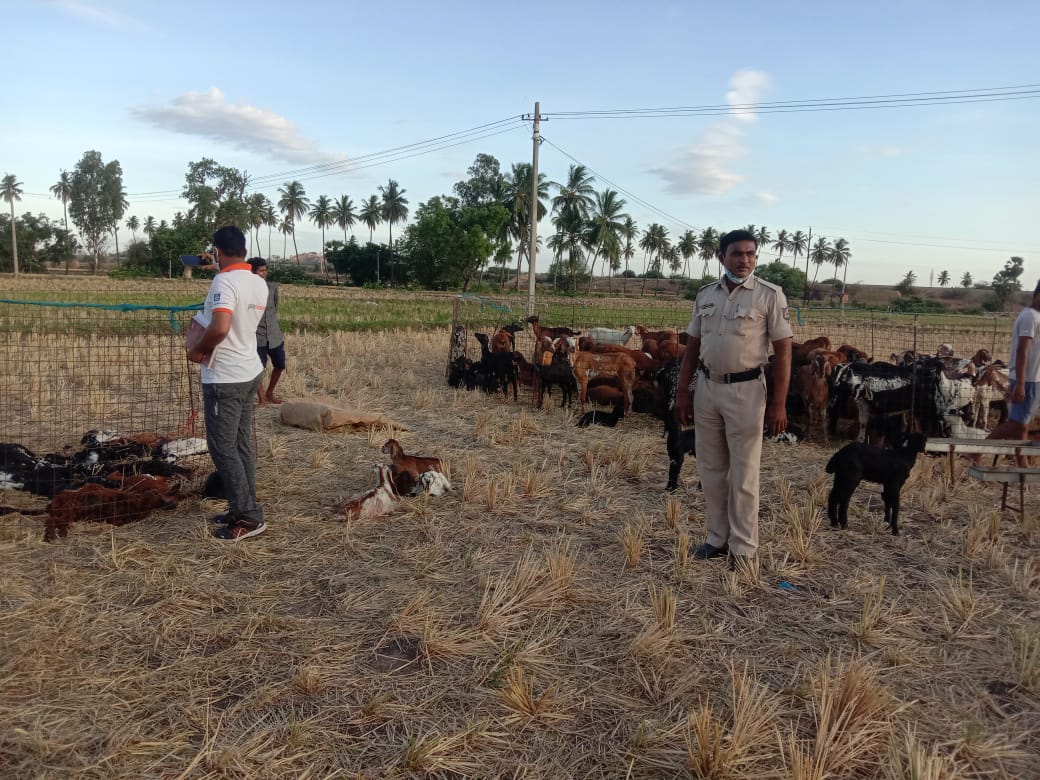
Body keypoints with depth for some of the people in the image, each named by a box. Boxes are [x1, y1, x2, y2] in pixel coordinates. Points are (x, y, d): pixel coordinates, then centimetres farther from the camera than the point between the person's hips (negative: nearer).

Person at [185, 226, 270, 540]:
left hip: (224, 378, -9)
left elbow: (219, 328, -32)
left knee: (223, 448, 0)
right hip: (250, 372, 9)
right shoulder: (259, 283, 7)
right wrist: (201, 340, 16)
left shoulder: (224, 281, -19)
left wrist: (196, 350, -15)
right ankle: (244, 510, 21)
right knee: (242, 444, 14)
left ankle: (248, 517, 3)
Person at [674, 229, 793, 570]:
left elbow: (783, 352, -7)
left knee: (744, 474, 2)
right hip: (707, 388, 5)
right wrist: (683, 391, 7)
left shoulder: (770, 295, -6)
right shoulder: (706, 294, 7)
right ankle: (718, 538, 27)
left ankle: (743, 549, 12)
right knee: (711, 470, 13)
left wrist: (778, 404, -12)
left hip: (745, 391, -5)